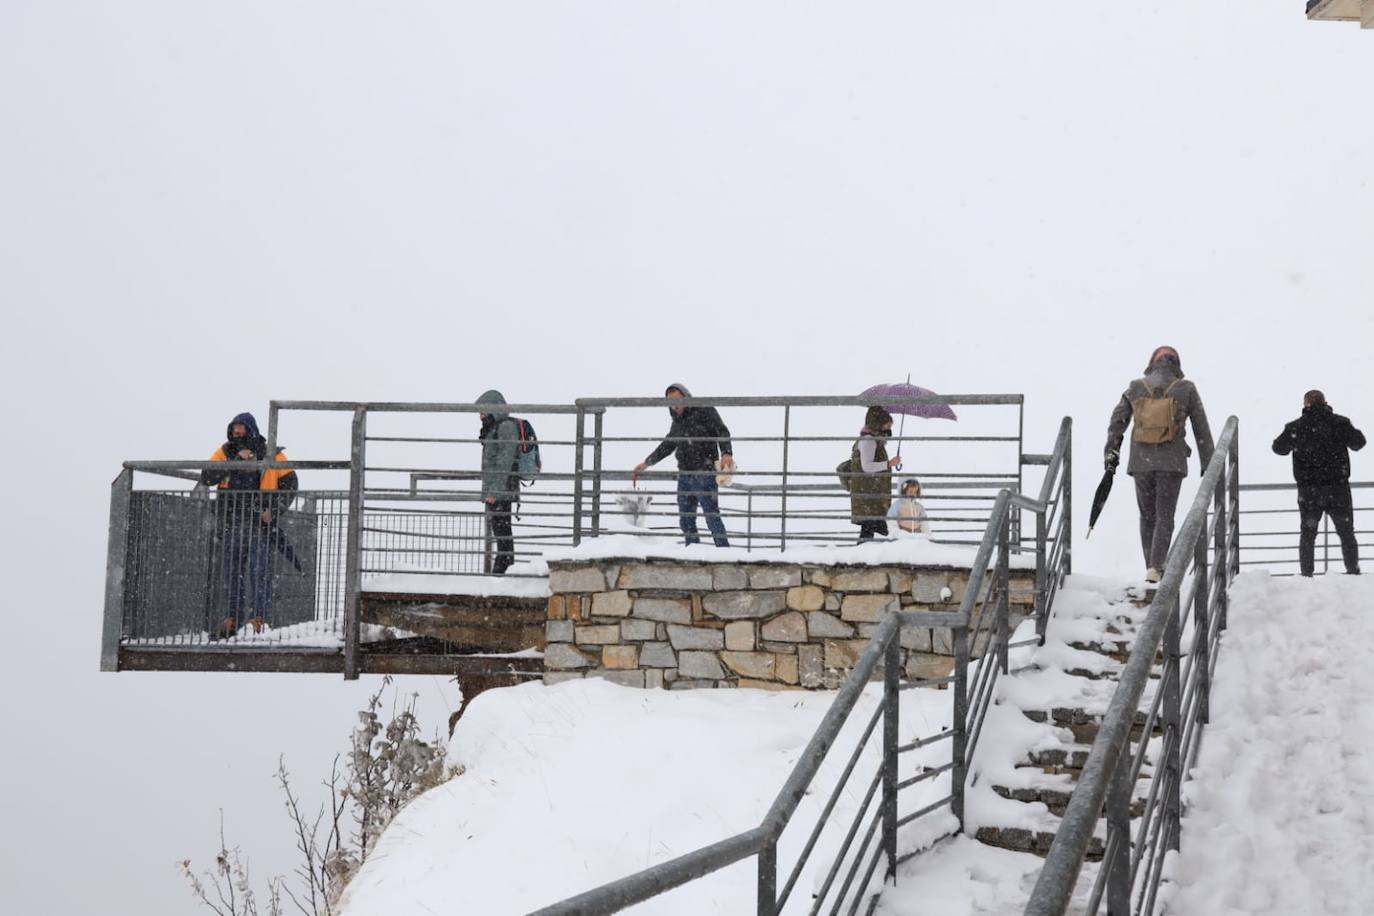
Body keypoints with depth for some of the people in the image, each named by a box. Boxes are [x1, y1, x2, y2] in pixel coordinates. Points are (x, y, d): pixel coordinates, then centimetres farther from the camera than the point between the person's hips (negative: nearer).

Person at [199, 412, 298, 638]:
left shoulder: (272, 456, 0)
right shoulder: (224, 453, 6)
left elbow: (290, 486, 2)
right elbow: (206, 478, -9)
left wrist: (273, 511, -11)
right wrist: (236, 461, -17)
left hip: (260, 524, -3)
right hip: (231, 524, 3)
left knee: (260, 572, -7)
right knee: (231, 573, 8)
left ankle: (261, 619, -5)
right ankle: (232, 619, 15)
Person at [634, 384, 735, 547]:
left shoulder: (705, 411, -3)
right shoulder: (677, 423, 18)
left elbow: (722, 432, -14)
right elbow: (667, 446, 31)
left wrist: (726, 453, -31)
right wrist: (647, 463, 35)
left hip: (704, 475, -8)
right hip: (684, 476, 8)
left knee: (712, 517, -11)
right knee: (686, 521, 8)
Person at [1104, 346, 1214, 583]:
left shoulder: (1135, 389, 4)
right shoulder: (1186, 390, 1)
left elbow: (1116, 423, 2)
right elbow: (1202, 430, 5)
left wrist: (1111, 454, 7)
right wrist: (1208, 465, 11)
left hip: (1140, 463, 2)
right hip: (1172, 463, -2)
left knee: (1147, 516, 15)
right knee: (1165, 517, 1)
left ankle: (1151, 566, 19)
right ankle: (1155, 567, -16)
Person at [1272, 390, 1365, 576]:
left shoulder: (1295, 427, -5)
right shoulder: (1340, 423, -5)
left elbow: (1279, 447, 6)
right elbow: (1358, 442, 6)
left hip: (1308, 491, 0)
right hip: (1338, 488, 0)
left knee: (1307, 534, 11)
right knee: (1346, 533, 13)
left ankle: (1306, 573, 8)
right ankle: (1353, 570, 13)